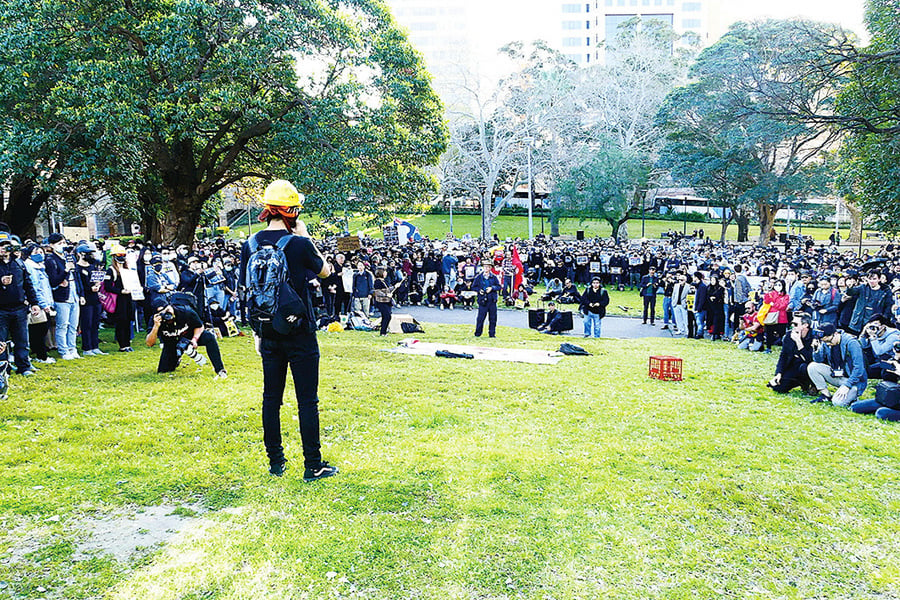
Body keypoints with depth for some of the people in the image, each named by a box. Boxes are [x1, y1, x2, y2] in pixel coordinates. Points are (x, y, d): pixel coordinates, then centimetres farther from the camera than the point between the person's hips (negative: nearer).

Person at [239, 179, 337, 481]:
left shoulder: (250, 245, 1)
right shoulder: (299, 243, -14)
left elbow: (248, 290, 7)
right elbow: (324, 272, 4)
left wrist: (256, 330, 16)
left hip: (268, 334, 5)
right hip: (299, 334, -5)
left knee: (271, 397, 13)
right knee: (307, 400, 3)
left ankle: (275, 462, 22)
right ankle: (313, 465, 9)